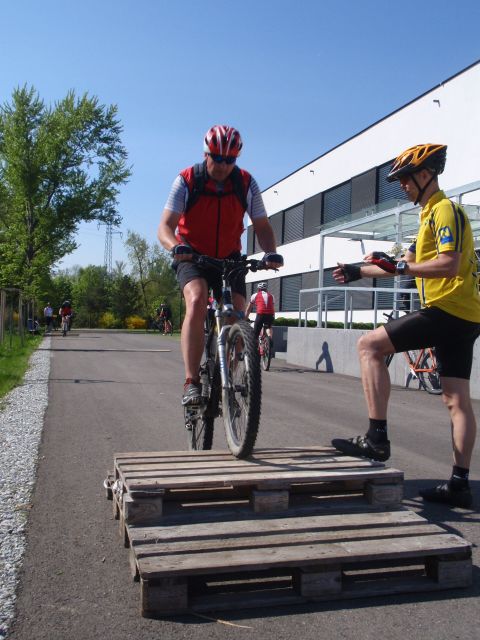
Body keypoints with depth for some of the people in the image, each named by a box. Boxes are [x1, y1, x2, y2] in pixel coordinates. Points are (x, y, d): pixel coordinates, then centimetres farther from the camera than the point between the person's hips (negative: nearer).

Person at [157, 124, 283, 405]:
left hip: (230, 259, 3)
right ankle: (192, 382, -30)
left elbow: (262, 226, -3)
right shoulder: (187, 181, -14)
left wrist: (271, 252, -25)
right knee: (197, 301, -32)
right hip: (192, 258, -3)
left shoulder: (246, 184, -7)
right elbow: (165, 227, -19)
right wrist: (176, 246, -42)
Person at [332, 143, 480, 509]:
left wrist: (398, 268, -20)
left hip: (446, 310, -10)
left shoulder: (445, 210, -8)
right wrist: (359, 271, 26)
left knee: (369, 345, -12)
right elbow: (409, 263, 28)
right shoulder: (432, 215, 24)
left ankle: (377, 438, -14)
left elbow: (449, 265, -22)